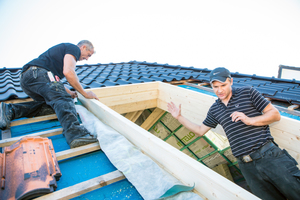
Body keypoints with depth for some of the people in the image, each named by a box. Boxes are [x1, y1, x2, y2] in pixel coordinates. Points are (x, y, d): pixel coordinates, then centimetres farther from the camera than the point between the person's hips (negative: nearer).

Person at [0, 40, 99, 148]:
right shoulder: (74, 48, 6)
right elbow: (68, 72, -13)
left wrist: (68, 92, 39)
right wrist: (85, 93, -6)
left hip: (25, 78, 10)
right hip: (37, 73, -10)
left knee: (50, 106, 7)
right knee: (62, 99, -25)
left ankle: (10, 110, -2)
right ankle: (75, 134, -47)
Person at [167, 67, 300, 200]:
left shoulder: (247, 92, 2)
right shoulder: (214, 110, 12)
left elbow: (275, 114, 1)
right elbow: (200, 130, 21)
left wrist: (250, 120, -15)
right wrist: (179, 117, 16)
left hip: (269, 156, -2)